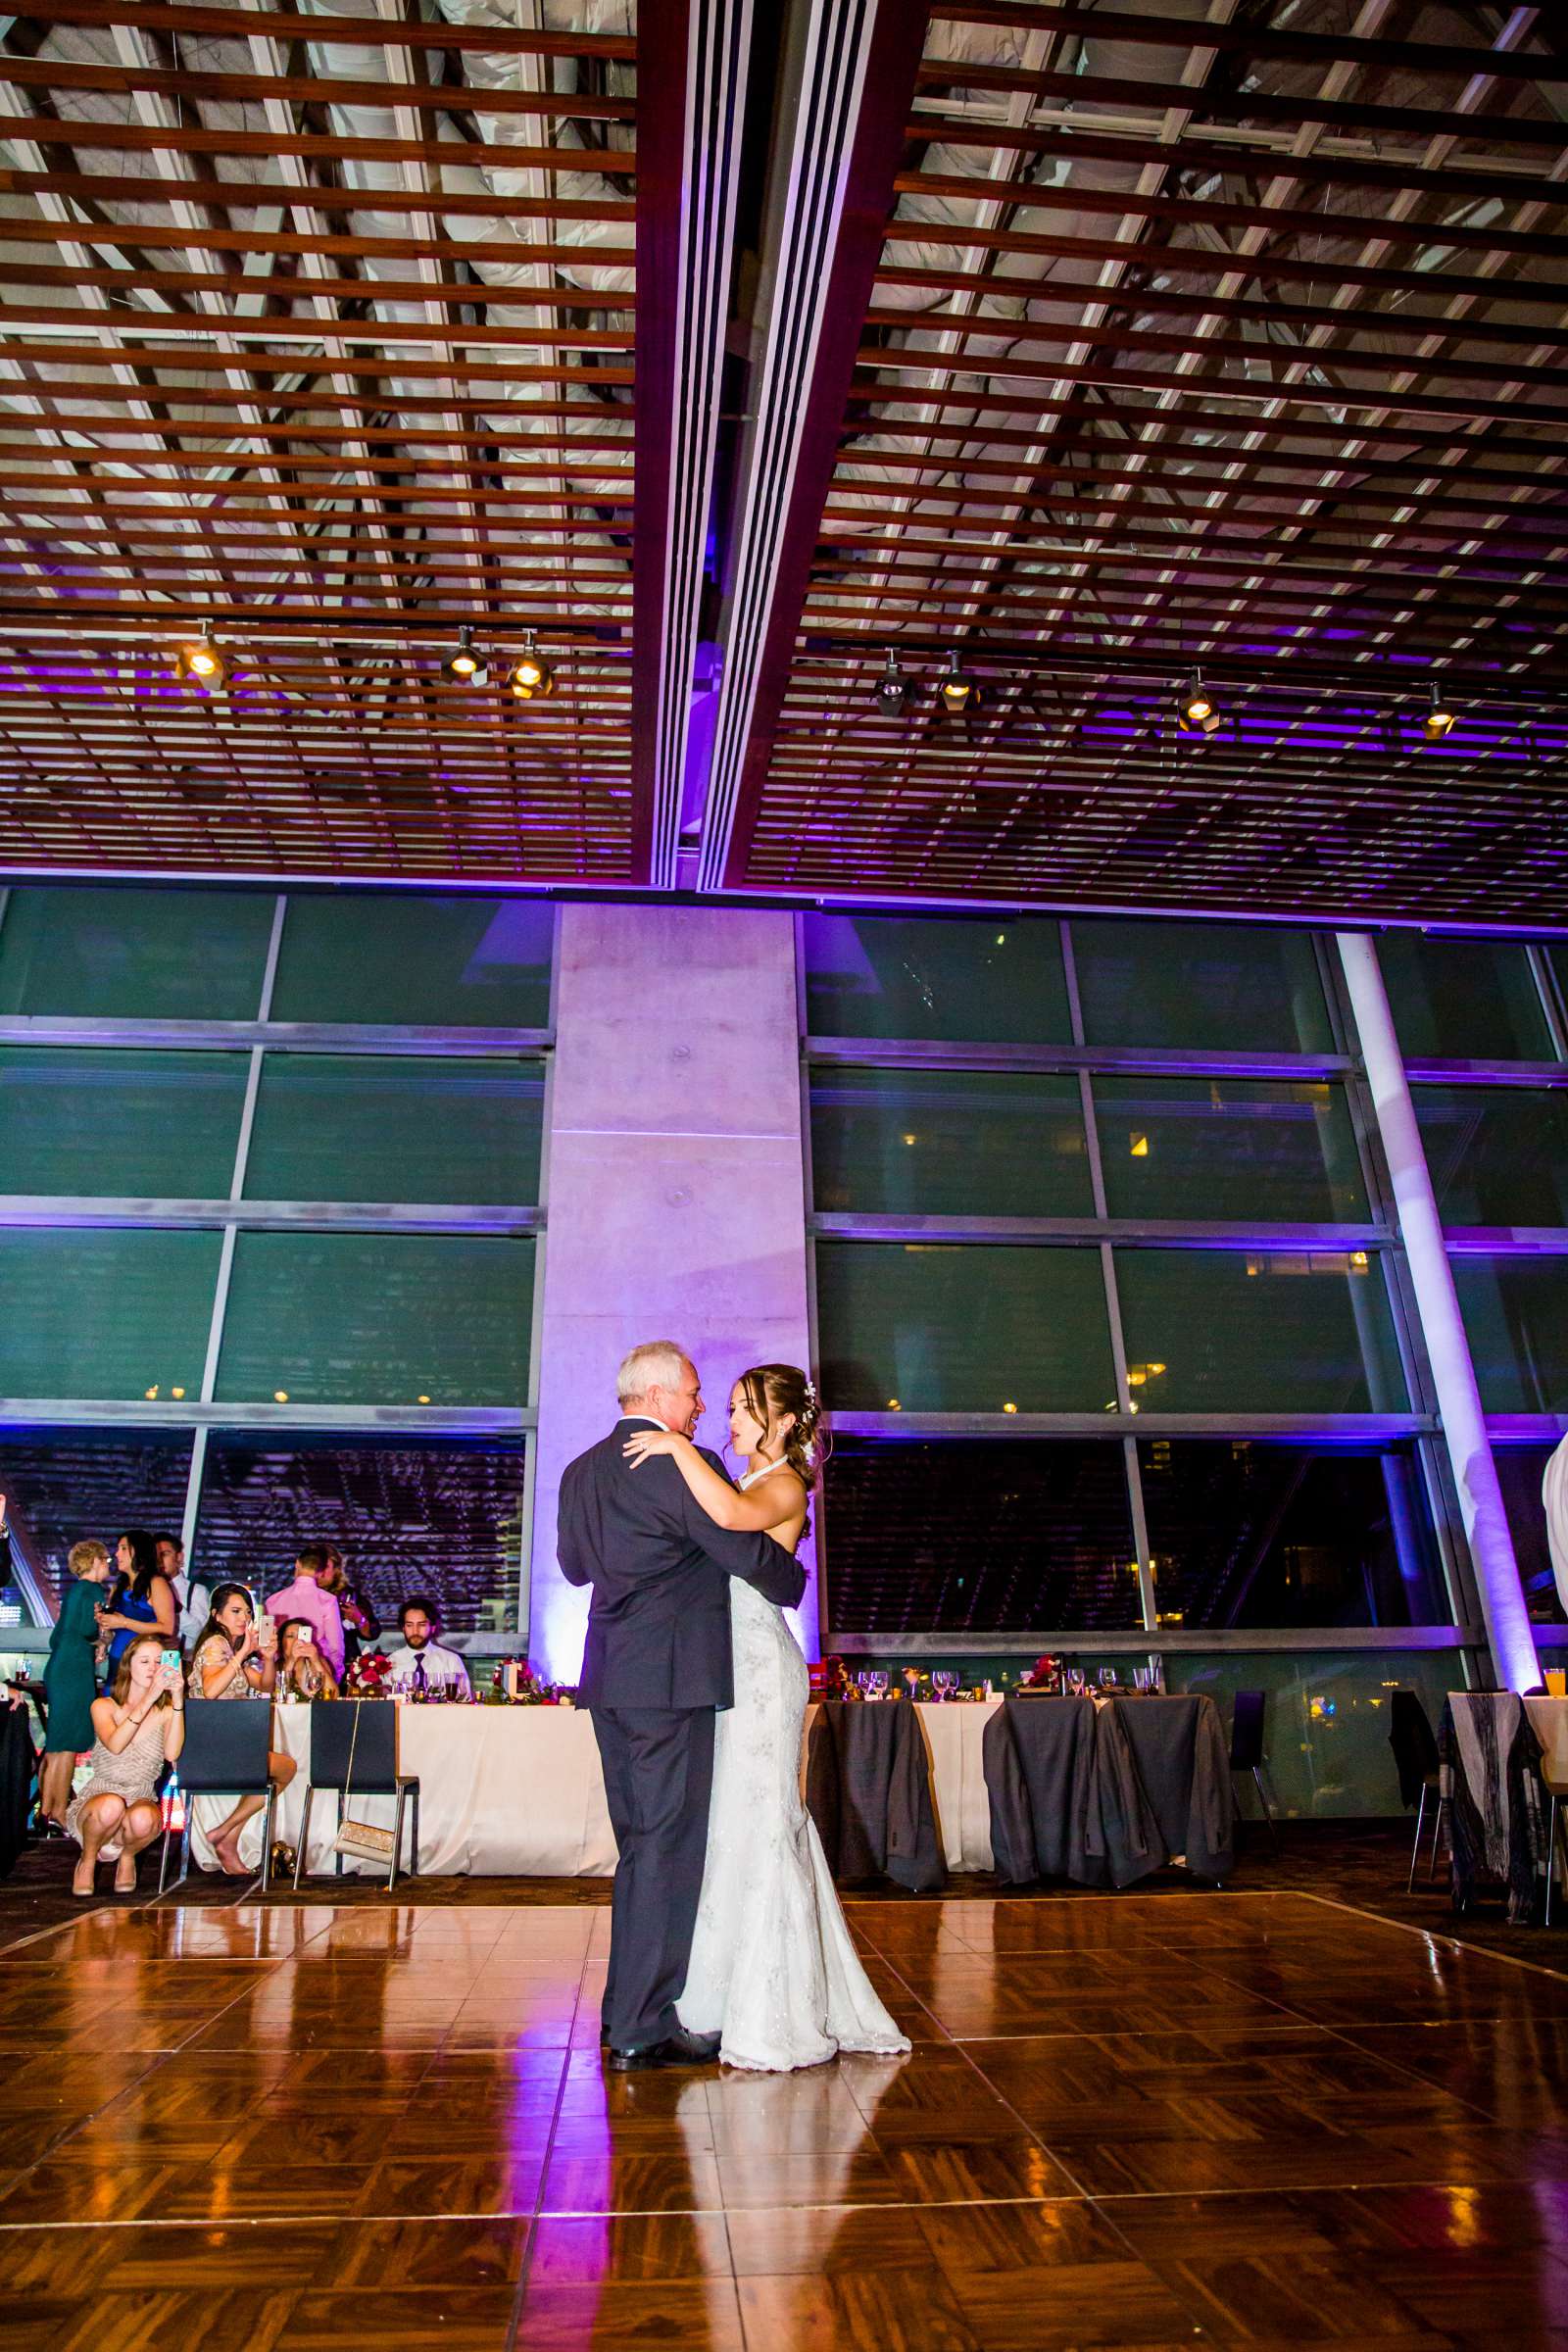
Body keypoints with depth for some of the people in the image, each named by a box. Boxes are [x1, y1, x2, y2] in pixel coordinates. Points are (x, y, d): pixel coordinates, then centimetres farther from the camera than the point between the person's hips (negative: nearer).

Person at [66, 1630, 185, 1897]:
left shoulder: (166, 1712, 1)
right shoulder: (104, 1706, 0)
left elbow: (172, 1754, -19)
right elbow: (114, 1745, -21)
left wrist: (178, 1700, -25)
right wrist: (148, 1699, -31)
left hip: (142, 1801, 0)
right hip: (97, 1799, 0)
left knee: (143, 1819, -35)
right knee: (112, 1806, -35)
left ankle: (127, 1856, 1)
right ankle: (88, 1861, -3)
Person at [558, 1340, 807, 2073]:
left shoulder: (581, 1471, 10)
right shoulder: (681, 1467, -16)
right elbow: (750, 1553, -15)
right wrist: (795, 1584, 5)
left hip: (610, 1681, 9)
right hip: (670, 1680, -8)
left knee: (639, 1847, 19)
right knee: (668, 1848, 1)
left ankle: (627, 2008, 28)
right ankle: (643, 2027, 9)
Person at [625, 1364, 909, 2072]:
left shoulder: (784, 1486, -12)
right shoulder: (742, 1484, 17)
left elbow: (731, 1516, -33)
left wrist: (679, 1447, -24)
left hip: (760, 1667, -8)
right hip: (725, 1667, 8)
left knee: (755, 1826, -3)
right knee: (730, 1827, 14)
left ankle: (777, 2021, 9)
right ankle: (733, 2000, 27)